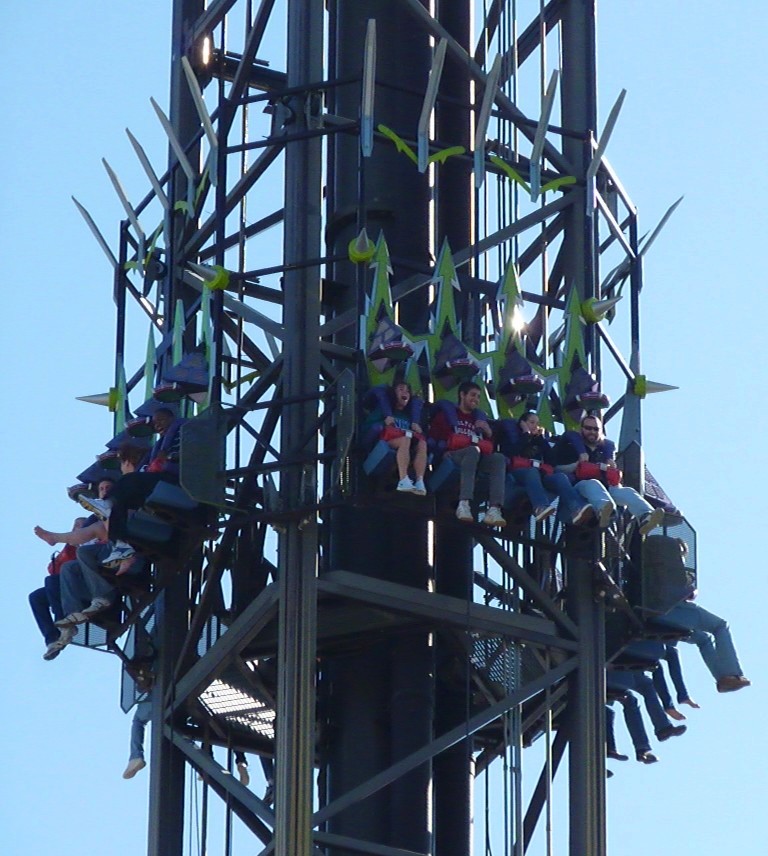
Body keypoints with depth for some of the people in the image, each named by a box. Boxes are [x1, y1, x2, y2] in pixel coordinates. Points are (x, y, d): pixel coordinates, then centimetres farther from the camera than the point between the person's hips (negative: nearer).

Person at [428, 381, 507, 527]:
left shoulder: (479, 418, 28)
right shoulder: (446, 413, 15)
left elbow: (489, 446, 23)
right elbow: (434, 439, 0)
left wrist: (489, 433, 1)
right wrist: (471, 442, -5)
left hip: (476, 459, 5)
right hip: (451, 456, -5)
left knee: (499, 458, -27)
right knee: (473, 451, -38)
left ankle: (494, 509, -44)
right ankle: (464, 504, -51)